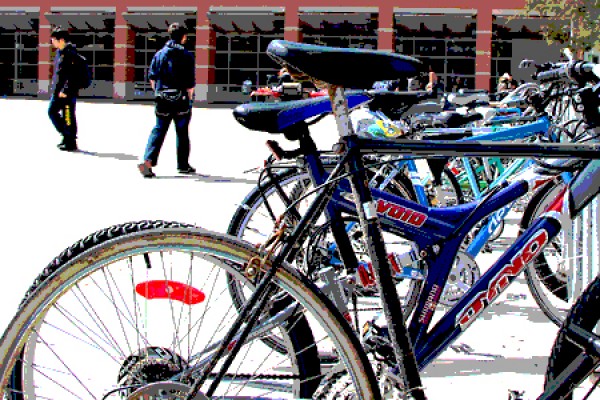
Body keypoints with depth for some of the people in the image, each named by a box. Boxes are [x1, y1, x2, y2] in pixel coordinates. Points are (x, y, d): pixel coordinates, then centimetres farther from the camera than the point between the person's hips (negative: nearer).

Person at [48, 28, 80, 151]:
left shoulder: (70, 54, -17)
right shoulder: (59, 52, 13)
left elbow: (72, 75, -21)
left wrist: (65, 90, -22)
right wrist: (54, 87, 21)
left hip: (68, 92, -10)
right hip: (58, 91, 10)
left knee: (68, 117, -4)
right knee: (52, 111, 14)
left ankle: (71, 143, 5)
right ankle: (67, 135, 23)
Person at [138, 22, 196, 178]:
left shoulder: (159, 54, 5)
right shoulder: (187, 56, -6)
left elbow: (152, 77, 7)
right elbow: (191, 82, -9)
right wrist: (190, 98, 3)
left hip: (163, 100, 3)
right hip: (181, 100, -3)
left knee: (158, 130, 6)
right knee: (182, 132, 10)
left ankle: (148, 160, -11)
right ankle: (183, 165, 18)